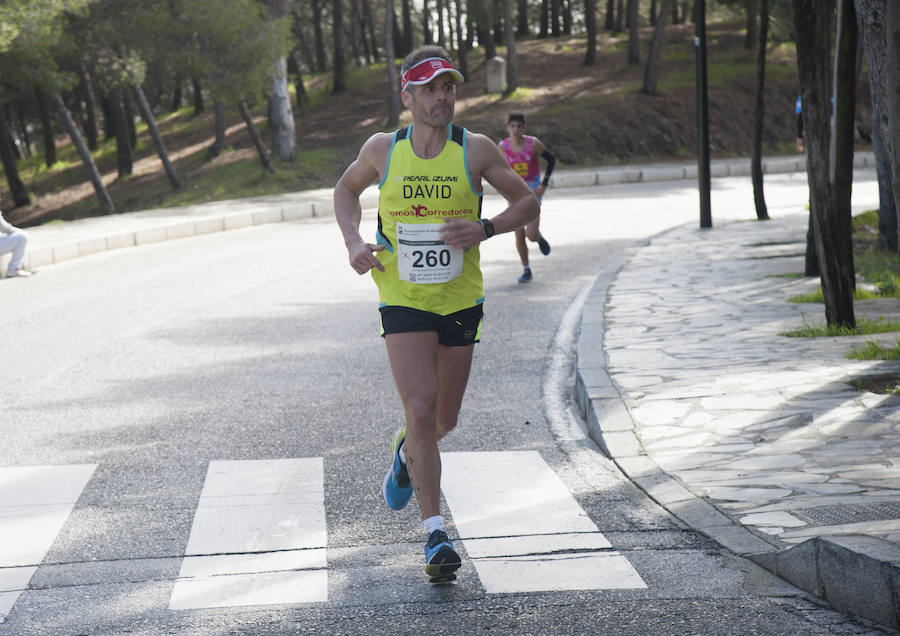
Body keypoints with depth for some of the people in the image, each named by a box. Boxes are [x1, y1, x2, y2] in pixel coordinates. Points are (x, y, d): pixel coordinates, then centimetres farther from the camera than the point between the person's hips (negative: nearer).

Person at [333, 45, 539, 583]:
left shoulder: (476, 150, -5)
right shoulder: (383, 150, -3)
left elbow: (528, 202, 3)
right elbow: (347, 189, 17)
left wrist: (485, 229, -16)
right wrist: (354, 242, -1)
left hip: (461, 301, 1)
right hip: (404, 302, -1)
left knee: (443, 420, 12)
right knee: (421, 410, -16)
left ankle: (406, 451, 50)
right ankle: (436, 535, -9)